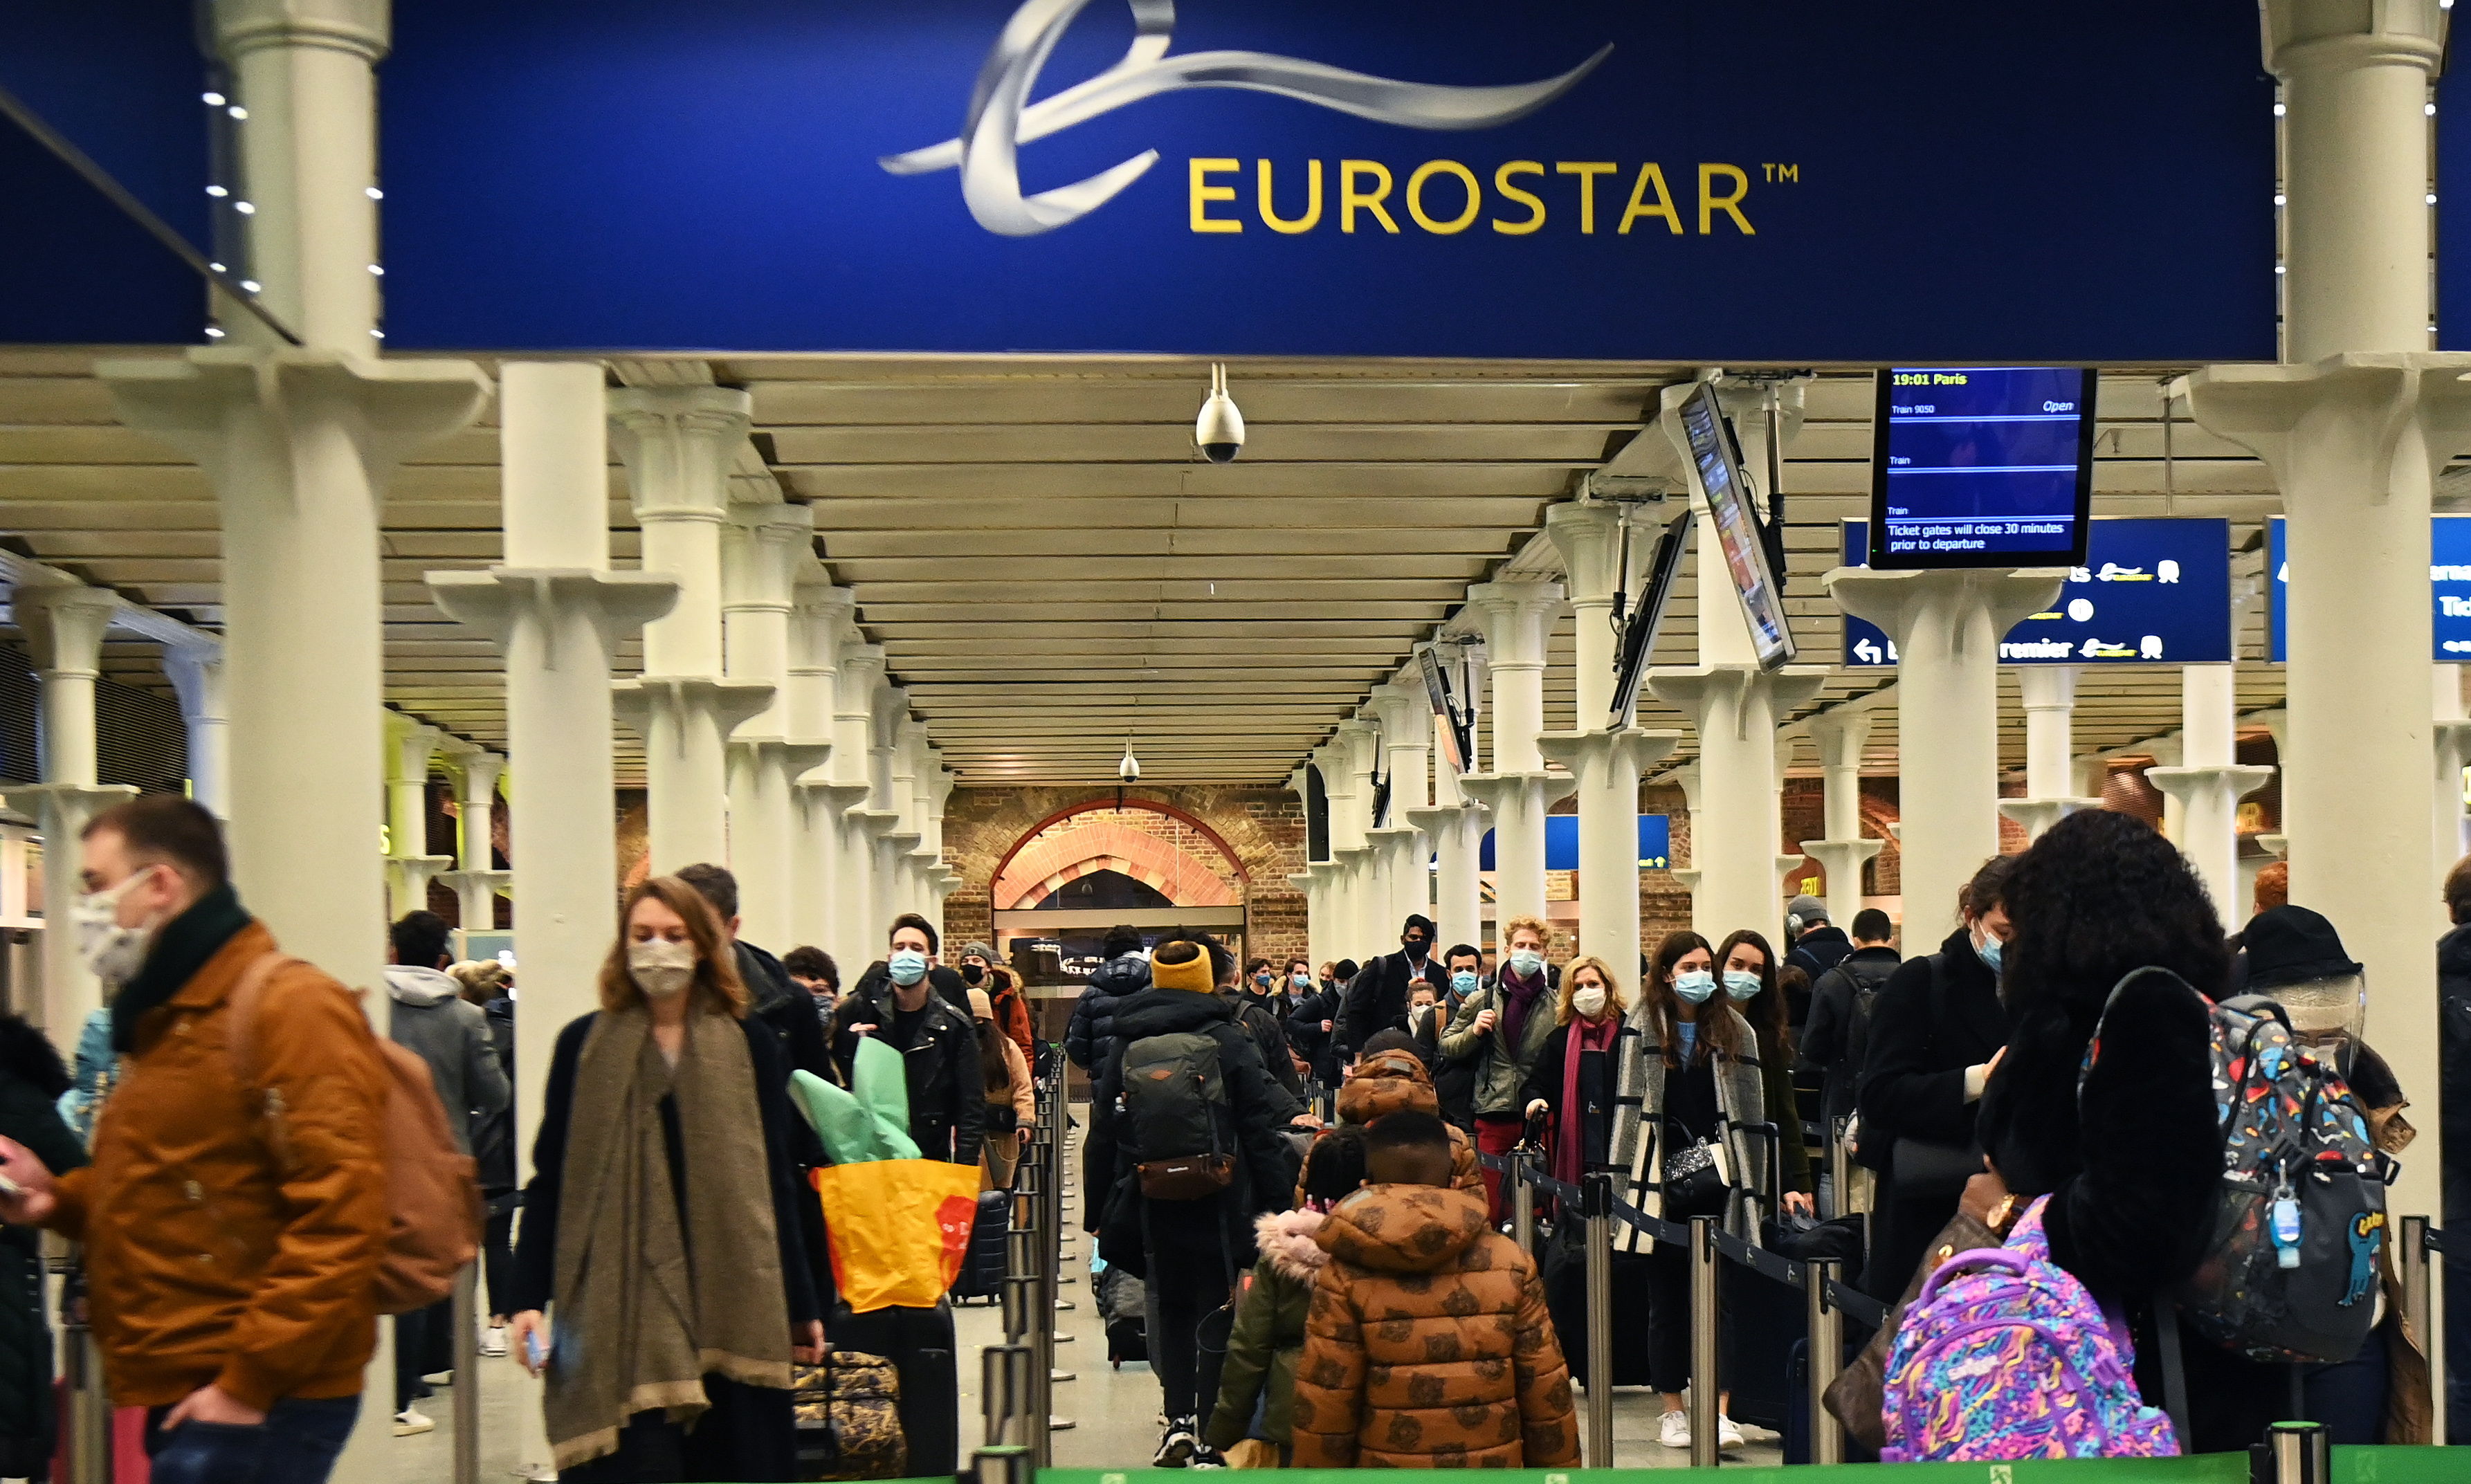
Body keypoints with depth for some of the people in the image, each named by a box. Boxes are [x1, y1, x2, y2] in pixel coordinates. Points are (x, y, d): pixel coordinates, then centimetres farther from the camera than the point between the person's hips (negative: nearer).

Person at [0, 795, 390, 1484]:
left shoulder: (289, 1007, -12)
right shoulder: (164, 1021, 19)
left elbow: (340, 1218, -20)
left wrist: (250, 1383, -20)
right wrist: (61, 1199, 11)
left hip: (256, 1407, -9)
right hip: (173, 1398, 9)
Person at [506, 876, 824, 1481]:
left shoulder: (750, 1045, 7)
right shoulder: (585, 1045, 5)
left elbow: (775, 1183, 11)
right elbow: (549, 1183, 5)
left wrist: (801, 1305, 11)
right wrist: (530, 1299, -3)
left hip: (731, 1302, 1)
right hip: (617, 1307, -1)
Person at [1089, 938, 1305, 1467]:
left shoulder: (1127, 1046, 5)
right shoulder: (1229, 1043, -4)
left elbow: (1103, 1132, 9)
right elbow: (1263, 1125, -7)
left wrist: (1101, 1208, 15)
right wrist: (1278, 1202, -3)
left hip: (1152, 1206, 3)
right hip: (1218, 1205, -3)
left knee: (1171, 1311, 16)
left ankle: (1179, 1419, 5)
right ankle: (1210, 1439, 5)